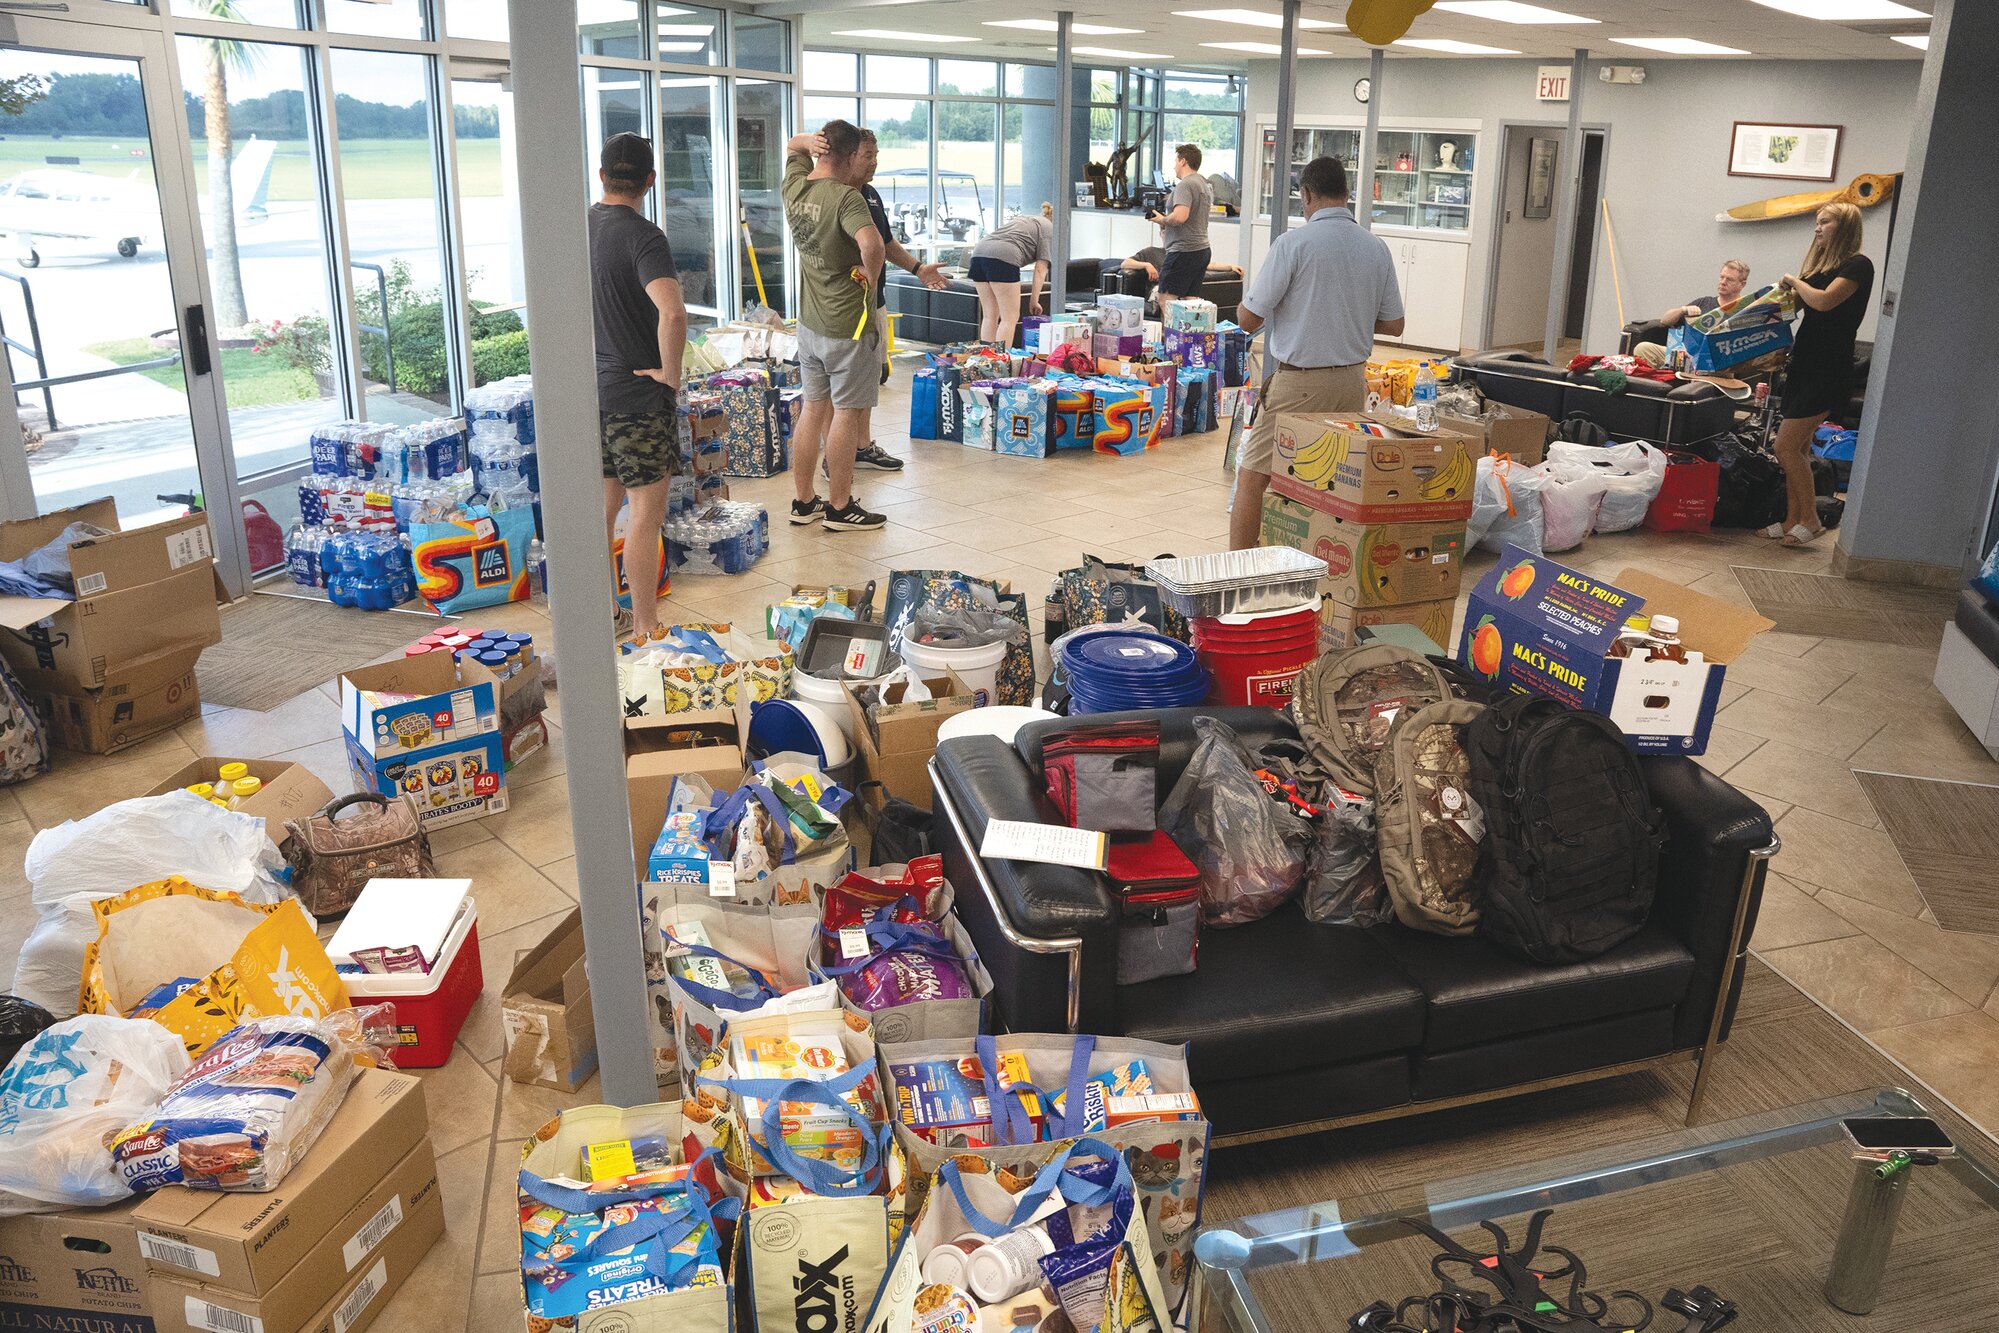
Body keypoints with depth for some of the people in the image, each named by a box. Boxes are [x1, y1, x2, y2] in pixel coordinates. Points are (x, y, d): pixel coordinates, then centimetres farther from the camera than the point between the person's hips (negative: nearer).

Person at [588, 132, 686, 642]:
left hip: (589, 388, 7)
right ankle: (646, 630, 6)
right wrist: (670, 372, -19)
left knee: (603, 508, 17)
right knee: (646, 516, 0)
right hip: (637, 395, -7)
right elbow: (672, 313, -34)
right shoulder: (643, 237, -17)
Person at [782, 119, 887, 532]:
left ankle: (804, 501, 22)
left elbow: (793, 147, 24)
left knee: (813, 409, 15)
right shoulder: (846, 197, -21)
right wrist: (871, 277, -18)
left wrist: (819, 142, 6)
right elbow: (872, 244, -38)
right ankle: (839, 509, 11)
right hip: (849, 326, -7)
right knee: (847, 413, 3)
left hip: (810, 323, 7)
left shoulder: (794, 188, 3)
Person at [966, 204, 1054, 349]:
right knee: (1010, 318, -5)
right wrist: (1034, 301, 8)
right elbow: (1041, 270, 4)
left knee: (990, 316, 10)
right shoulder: (1049, 229, 12)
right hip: (1003, 256, -8)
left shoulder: (1025, 218, 34)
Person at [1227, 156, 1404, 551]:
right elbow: (1393, 325, 12)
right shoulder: (1377, 248, 5)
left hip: (1299, 381, -6)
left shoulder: (1293, 243, -11)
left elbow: (1248, 319, -9)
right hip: (1353, 381, 6)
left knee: (1252, 476, 2)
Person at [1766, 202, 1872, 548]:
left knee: (1787, 446, -11)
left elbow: (1824, 301, -24)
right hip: (1805, 365, 9)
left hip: (1827, 372, -9)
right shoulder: (1822, 264, 16)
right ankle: (1792, 521, 14)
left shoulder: (1857, 265, -9)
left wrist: (1794, 282, -9)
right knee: (1799, 448, 9)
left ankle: (1810, 520, 1)